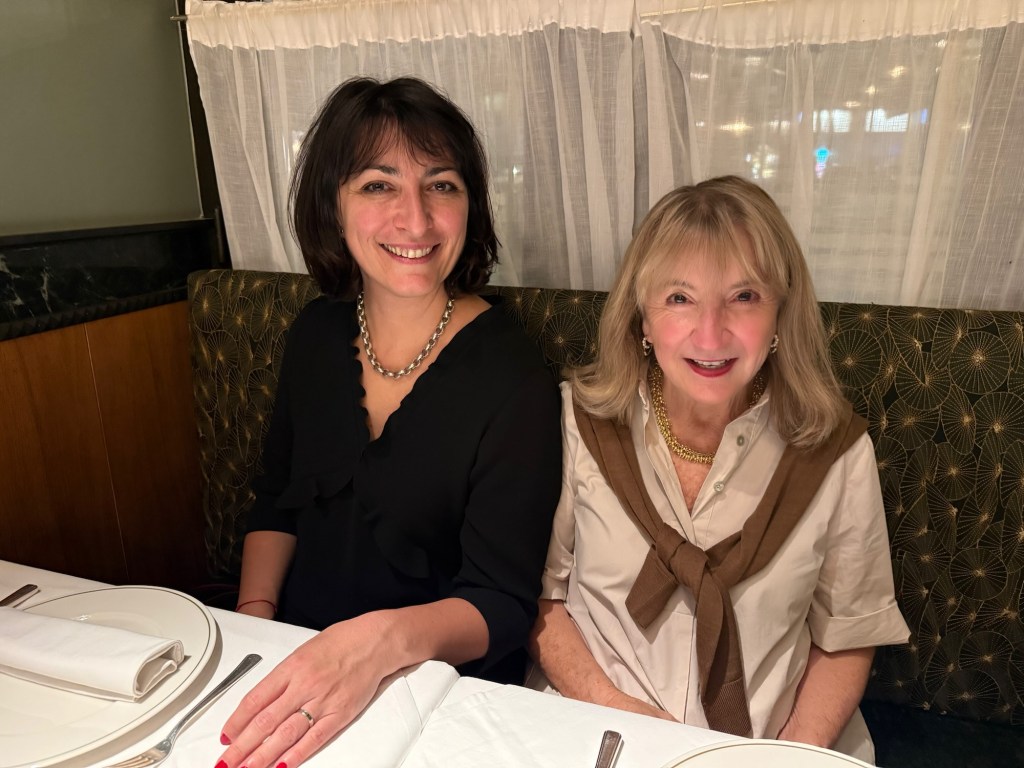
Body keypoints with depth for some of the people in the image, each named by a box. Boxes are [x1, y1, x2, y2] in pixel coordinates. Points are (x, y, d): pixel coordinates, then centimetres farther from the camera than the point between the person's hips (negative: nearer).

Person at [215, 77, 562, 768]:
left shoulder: (512, 377, -19)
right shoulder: (317, 334, -2)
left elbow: (502, 602, -18)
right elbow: (277, 501, 10)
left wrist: (384, 641, -35)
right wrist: (255, 622, -4)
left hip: (443, 690, -2)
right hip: (297, 668, 3)